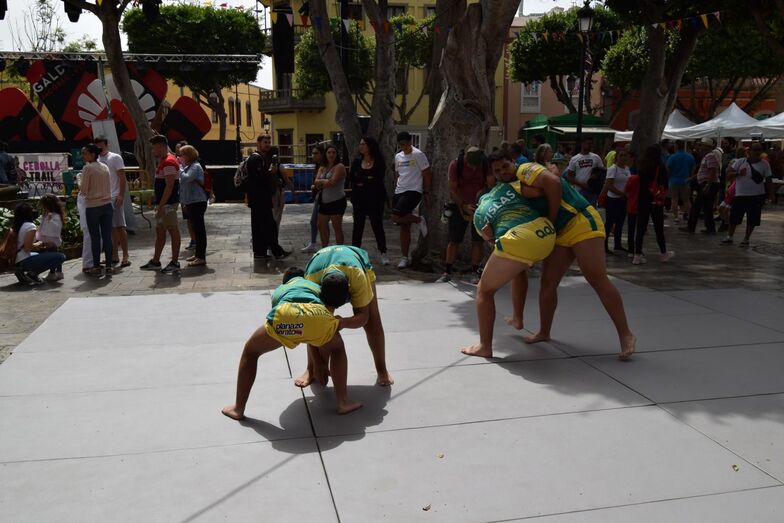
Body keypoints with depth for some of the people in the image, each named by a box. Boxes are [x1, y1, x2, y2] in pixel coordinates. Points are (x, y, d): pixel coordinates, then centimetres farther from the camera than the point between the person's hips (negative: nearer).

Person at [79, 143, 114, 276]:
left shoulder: (87, 168, -9)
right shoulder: (105, 167, 8)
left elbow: (84, 190, -10)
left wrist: (80, 188, 10)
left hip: (93, 206, -5)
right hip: (107, 204, 5)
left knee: (95, 237, 3)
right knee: (107, 236, 5)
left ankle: (96, 267, 7)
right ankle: (109, 266, 7)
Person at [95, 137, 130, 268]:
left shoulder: (115, 158, -2)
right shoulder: (97, 161, 16)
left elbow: (122, 178, -8)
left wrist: (121, 195, -17)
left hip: (114, 197, -6)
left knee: (120, 226, -9)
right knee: (111, 228, 8)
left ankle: (125, 257, -9)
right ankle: (115, 256, 13)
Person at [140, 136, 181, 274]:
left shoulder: (169, 162, -16)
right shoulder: (163, 161, 17)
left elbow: (169, 186, -23)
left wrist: (161, 206, -24)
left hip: (168, 204, -11)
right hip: (163, 204, 11)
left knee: (173, 231, -4)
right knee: (160, 231, 14)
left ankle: (175, 263, 2)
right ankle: (155, 262, 21)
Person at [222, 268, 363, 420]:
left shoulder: (279, 291, 43)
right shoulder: (317, 287, 42)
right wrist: (324, 366, 59)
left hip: (283, 315, 0)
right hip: (317, 315, 0)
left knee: (250, 351, 27)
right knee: (337, 349, 33)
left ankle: (238, 409, 27)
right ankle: (343, 402, 25)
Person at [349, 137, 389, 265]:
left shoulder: (379, 162, -3)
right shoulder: (357, 161, 8)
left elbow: (378, 179, -14)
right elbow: (351, 178, -3)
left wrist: (361, 182, -10)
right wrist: (368, 179, -14)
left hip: (375, 198, -3)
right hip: (359, 198, 3)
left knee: (377, 225, -2)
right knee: (358, 225, 7)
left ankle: (383, 253, 4)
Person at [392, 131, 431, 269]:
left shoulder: (418, 155, -6)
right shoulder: (398, 156, 14)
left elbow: (427, 175, -5)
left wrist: (426, 193, -7)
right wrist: (395, 192, 19)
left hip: (413, 191, -6)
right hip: (399, 193, 6)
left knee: (396, 217, -24)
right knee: (404, 227, 7)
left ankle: (419, 220, 2)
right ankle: (405, 258, 13)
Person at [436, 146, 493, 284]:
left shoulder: (486, 164, -12)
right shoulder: (455, 164, -15)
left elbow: (491, 185, -16)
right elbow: (452, 190, -15)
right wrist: (464, 205, -28)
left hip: (480, 206, 1)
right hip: (460, 206, -1)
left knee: (477, 240, -1)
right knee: (453, 240, -1)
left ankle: (474, 272, 6)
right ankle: (447, 272, 4)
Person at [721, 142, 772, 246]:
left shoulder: (764, 164, 0)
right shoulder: (740, 162, 0)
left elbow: (768, 180, 4)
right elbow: (728, 176, -1)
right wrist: (738, 173, -21)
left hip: (756, 196, 0)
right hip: (740, 195, 1)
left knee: (752, 220, 3)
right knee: (734, 217, 5)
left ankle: (746, 239, 16)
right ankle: (729, 237, 19)